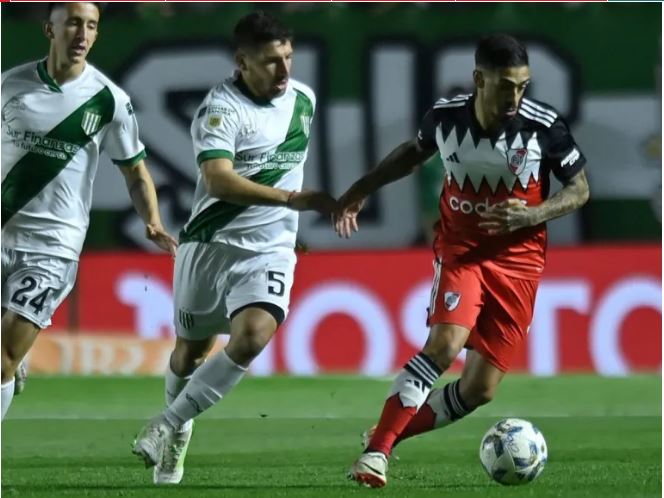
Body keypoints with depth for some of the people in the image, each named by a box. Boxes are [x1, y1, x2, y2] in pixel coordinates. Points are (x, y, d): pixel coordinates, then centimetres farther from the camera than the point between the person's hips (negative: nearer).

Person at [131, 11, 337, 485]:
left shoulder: (304, 98, 4)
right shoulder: (221, 108, -17)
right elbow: (219, 180, -31)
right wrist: (291, 199, -37)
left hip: (269, 249, 3)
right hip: (210, 244, -3)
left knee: (254, 334, -23)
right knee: (191, 351, 12)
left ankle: (166, 427, -13)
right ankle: (178, 436, 41)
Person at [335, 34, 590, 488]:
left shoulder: (544, 126, -16)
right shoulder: (446, 117, -11)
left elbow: (580, 190, -2)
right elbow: (416, 151, 14)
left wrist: (531, 216, -19)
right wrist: (362, 190, 11)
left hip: (517, 261, 1)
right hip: (460, 249, -1)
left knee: (480, 390, -2)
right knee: (445, 344, -27)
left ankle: (395, 432, 19)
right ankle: (376, 451, -22)